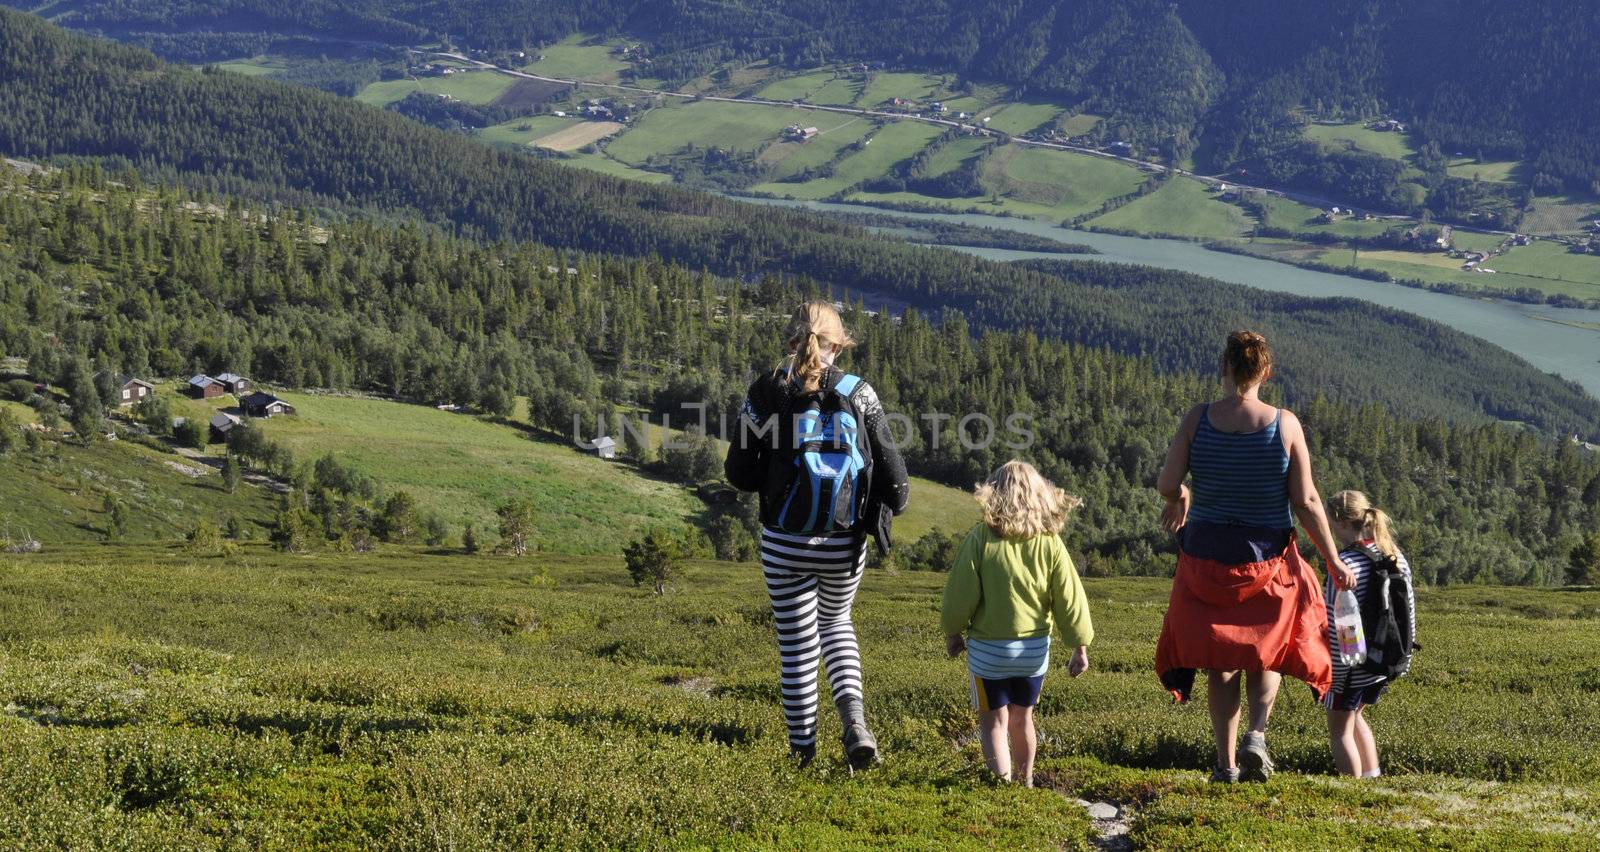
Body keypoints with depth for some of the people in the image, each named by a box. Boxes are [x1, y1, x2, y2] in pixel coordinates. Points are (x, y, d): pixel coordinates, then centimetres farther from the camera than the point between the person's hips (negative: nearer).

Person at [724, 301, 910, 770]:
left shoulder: (767, 392, -7)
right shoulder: (858, 394, -6)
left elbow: (740, 472, -3)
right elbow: (893, 477, -6)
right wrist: (884, 507, 13)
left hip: (785, 544, -1)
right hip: (845, 543, 1)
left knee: (796, 643, 13)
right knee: (836, 622, 25)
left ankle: (802, 747, 20)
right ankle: (853, 714, 2)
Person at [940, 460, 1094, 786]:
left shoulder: (980, 540, -16)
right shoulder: (1050, 543, -8)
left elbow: (960, 594, -10)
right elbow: (1069, 600, -3)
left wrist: (952, 632, 8)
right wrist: (1080, 647, 7)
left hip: (988, 649, -3)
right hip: (1035, 649, 3)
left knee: (994, 721, 8)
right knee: (1022, 718, 21)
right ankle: (1025, 781, 36)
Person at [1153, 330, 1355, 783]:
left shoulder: (1198, 418, -9)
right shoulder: (1284, 424, -9)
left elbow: (1166, 483, -8)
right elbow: (1306, 501, -8)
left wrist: (1180, 499, 16)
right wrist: (1333, 561, 2)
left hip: (1207, 558, 1)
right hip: (1268, 558, 0)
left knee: (1219, 661, 14)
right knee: (1269, 651, 21)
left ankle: (1226, 762, 11)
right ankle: (1256, 736, -1)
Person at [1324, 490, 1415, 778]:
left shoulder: (1346, 563, -21)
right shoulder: (1396, 557, 3)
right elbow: (1409, 610, 10)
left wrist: (1333, 676, -15)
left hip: (1351, 666, -8)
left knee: (1340, 729, 8)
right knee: (1354, 715, 27)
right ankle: (1373, 777, 28)